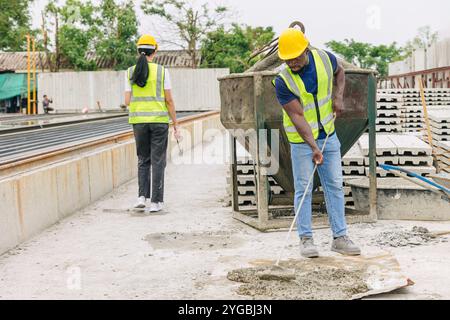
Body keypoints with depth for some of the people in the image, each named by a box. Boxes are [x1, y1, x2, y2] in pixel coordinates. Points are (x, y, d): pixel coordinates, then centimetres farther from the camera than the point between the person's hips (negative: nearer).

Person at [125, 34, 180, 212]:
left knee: (143, 160, 16)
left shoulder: (131, 72, 2)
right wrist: (176, 124, 1)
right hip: (159, 120, -2)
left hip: (138, 121, 2)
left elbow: (127, 101, 1)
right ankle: (156, 202, 3)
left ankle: (142, 196, 4)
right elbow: (169, 100, -5)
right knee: (158, 161, 4)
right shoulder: (161, 71, -4)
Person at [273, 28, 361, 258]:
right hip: (301, 140, -4)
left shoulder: (325, 58, -9)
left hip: (328, 135, 4)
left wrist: (338, 96, -4)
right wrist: (313, 147, -31)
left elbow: (339, 72, 14)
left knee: (335, 185, 6)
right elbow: (297, 116, -24)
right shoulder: (283, 81, -21)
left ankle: (339, 237, 13)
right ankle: (306, 239, 8)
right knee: (304, 189, -2)